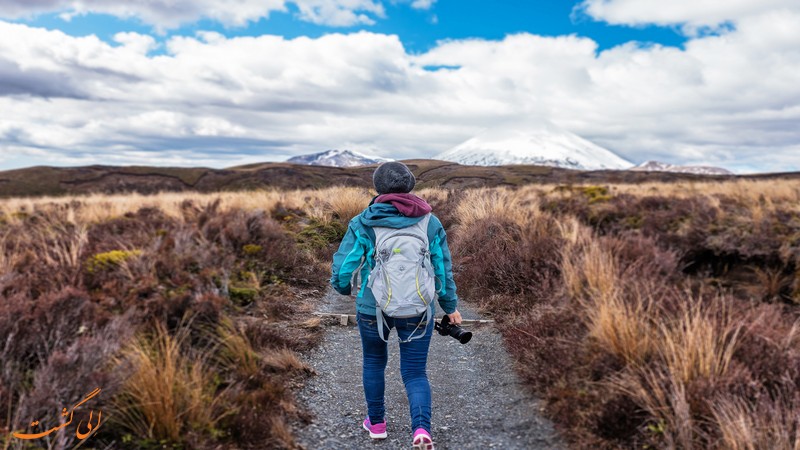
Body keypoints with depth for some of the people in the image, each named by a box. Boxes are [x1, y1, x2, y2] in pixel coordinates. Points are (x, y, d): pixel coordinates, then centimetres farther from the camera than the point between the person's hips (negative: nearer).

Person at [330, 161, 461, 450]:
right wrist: (450, 306, 15)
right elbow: (443, 269, 2)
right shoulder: (430, 223, -2)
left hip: (372, 307, 0)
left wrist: (343, 287, 16)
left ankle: (376, 423, 37)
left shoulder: (363, 223, -7)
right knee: (415, 373, 12)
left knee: (374, 360, 26)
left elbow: (343, 265, -7)